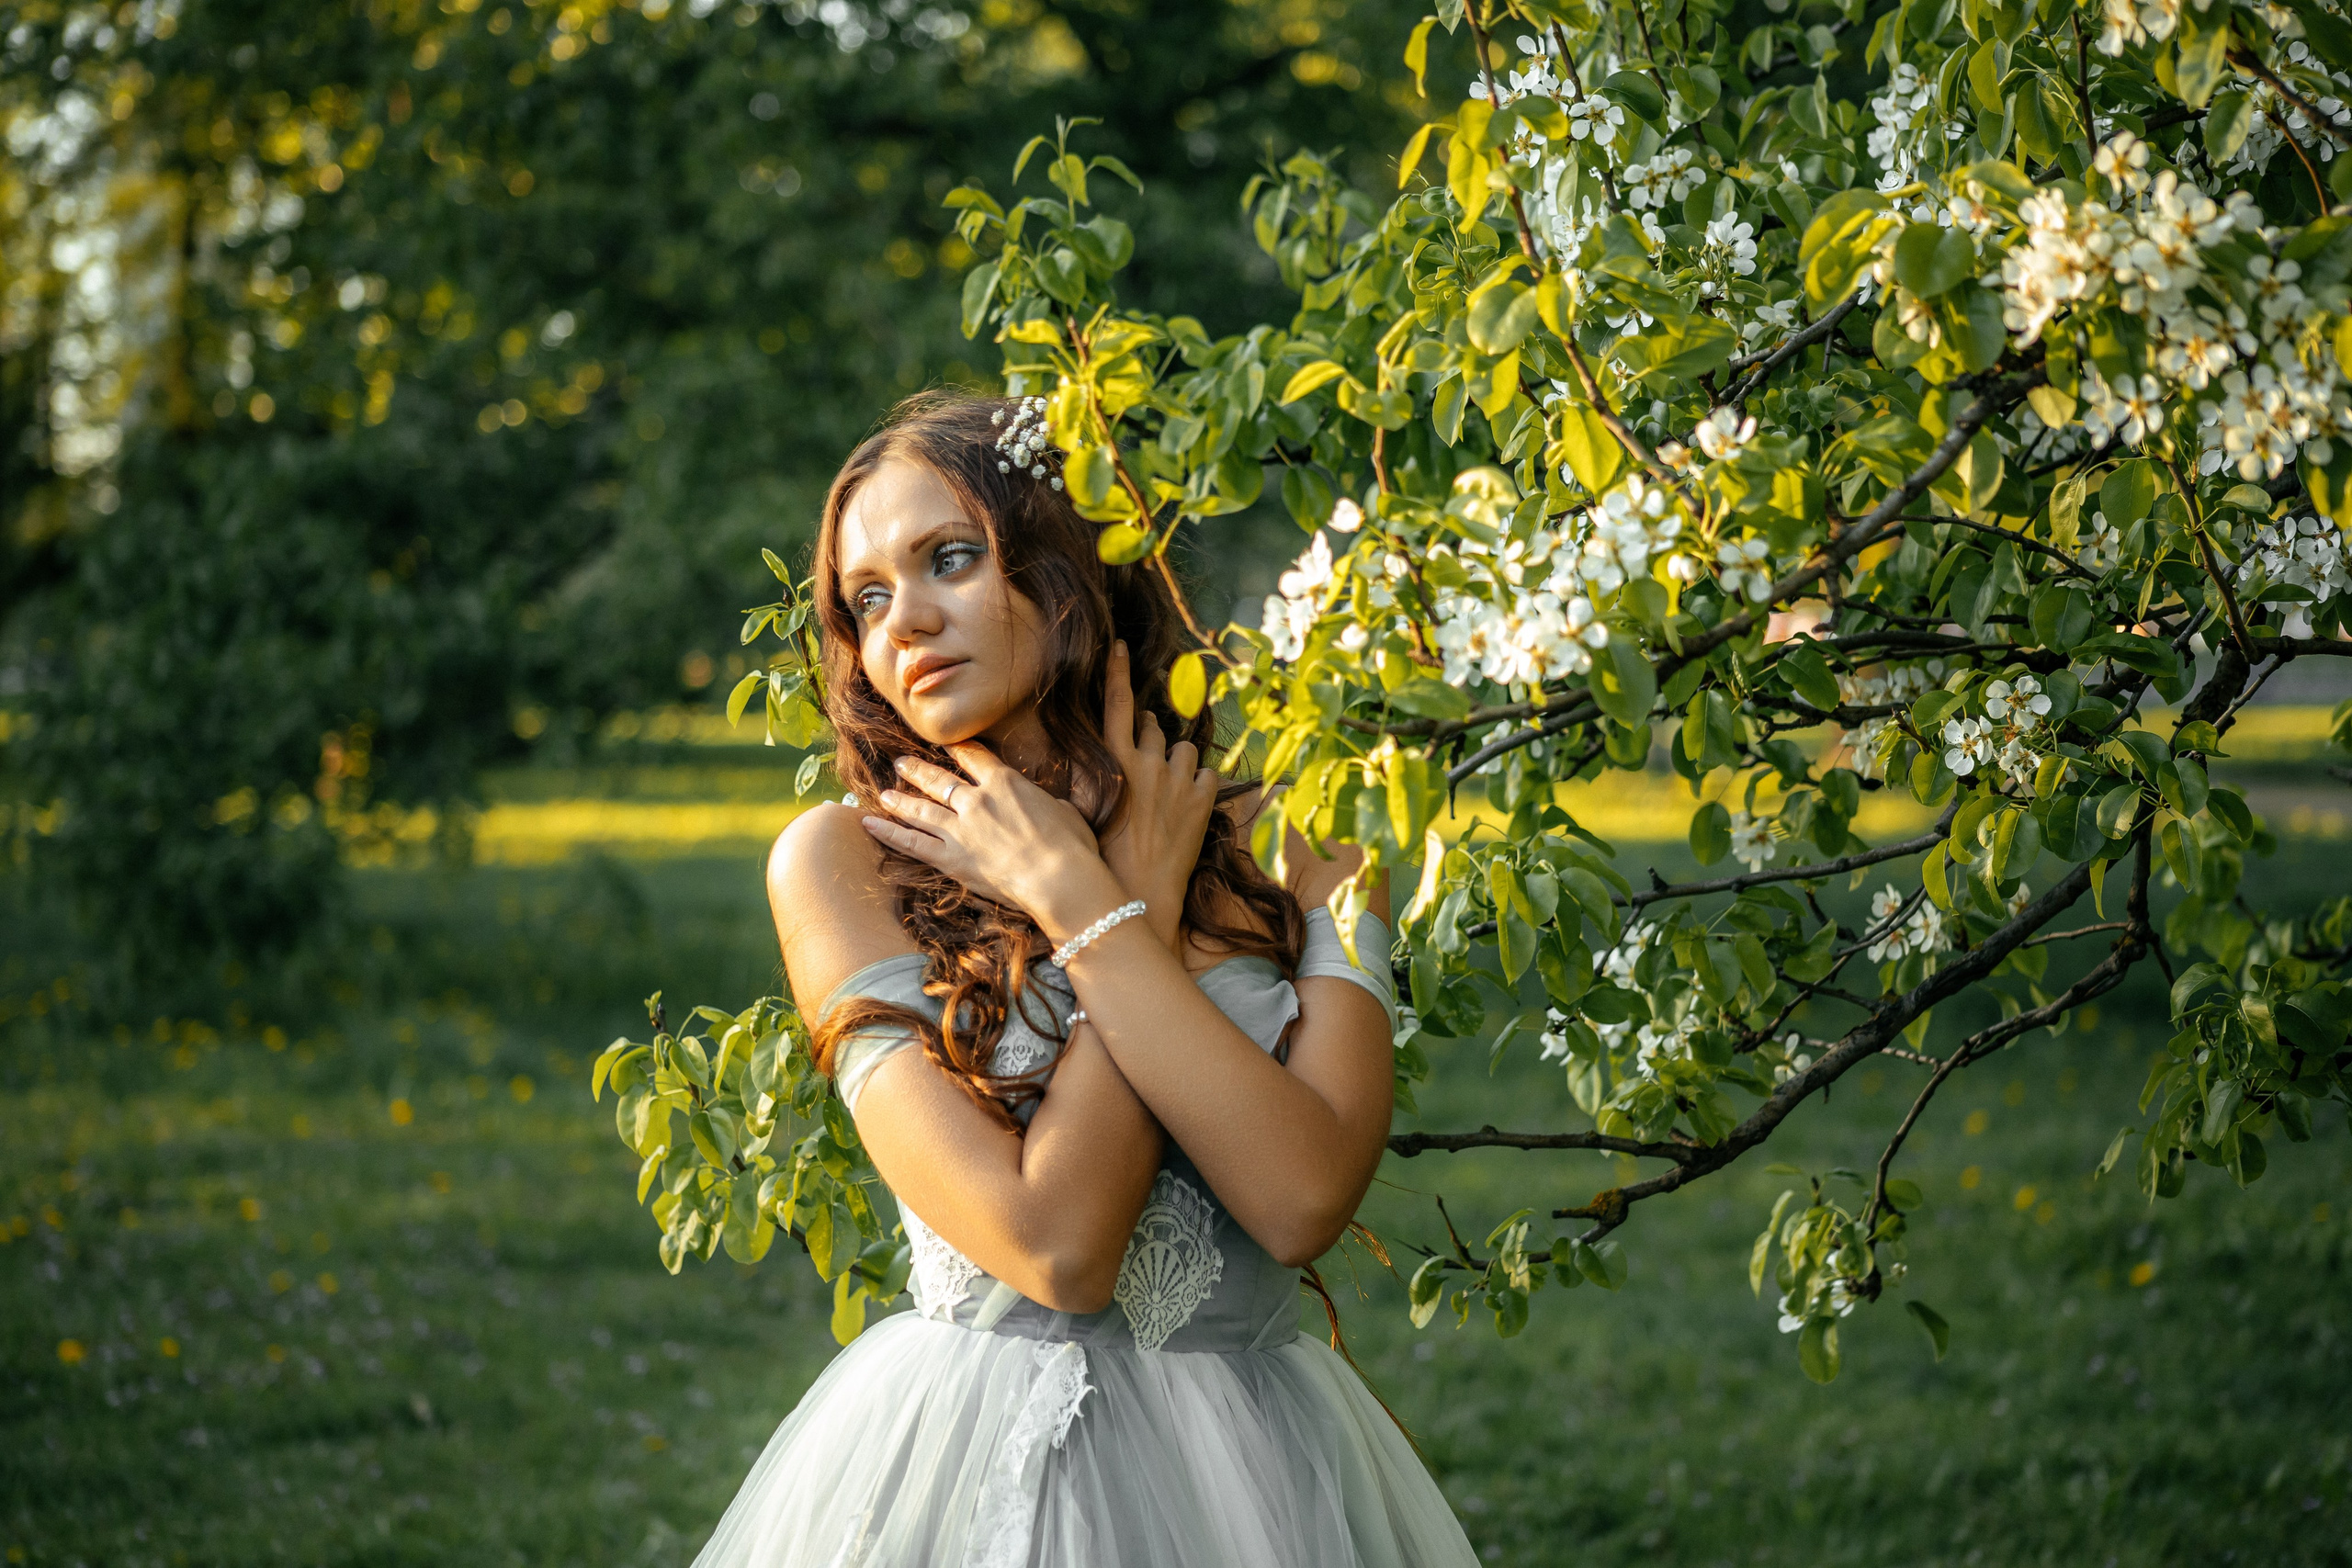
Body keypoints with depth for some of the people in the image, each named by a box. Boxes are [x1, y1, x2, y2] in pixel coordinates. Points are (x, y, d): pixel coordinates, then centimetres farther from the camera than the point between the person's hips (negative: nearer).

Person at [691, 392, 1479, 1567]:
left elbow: (1306, 1202, -17)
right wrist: (1147, 896, -10)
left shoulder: (1296, 849, -1)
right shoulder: (841, 863, -7)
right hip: (966, 1466, -2)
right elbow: (1056, 1247, -16)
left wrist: (1079, 900, -13)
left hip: (1255, 1468, 2)